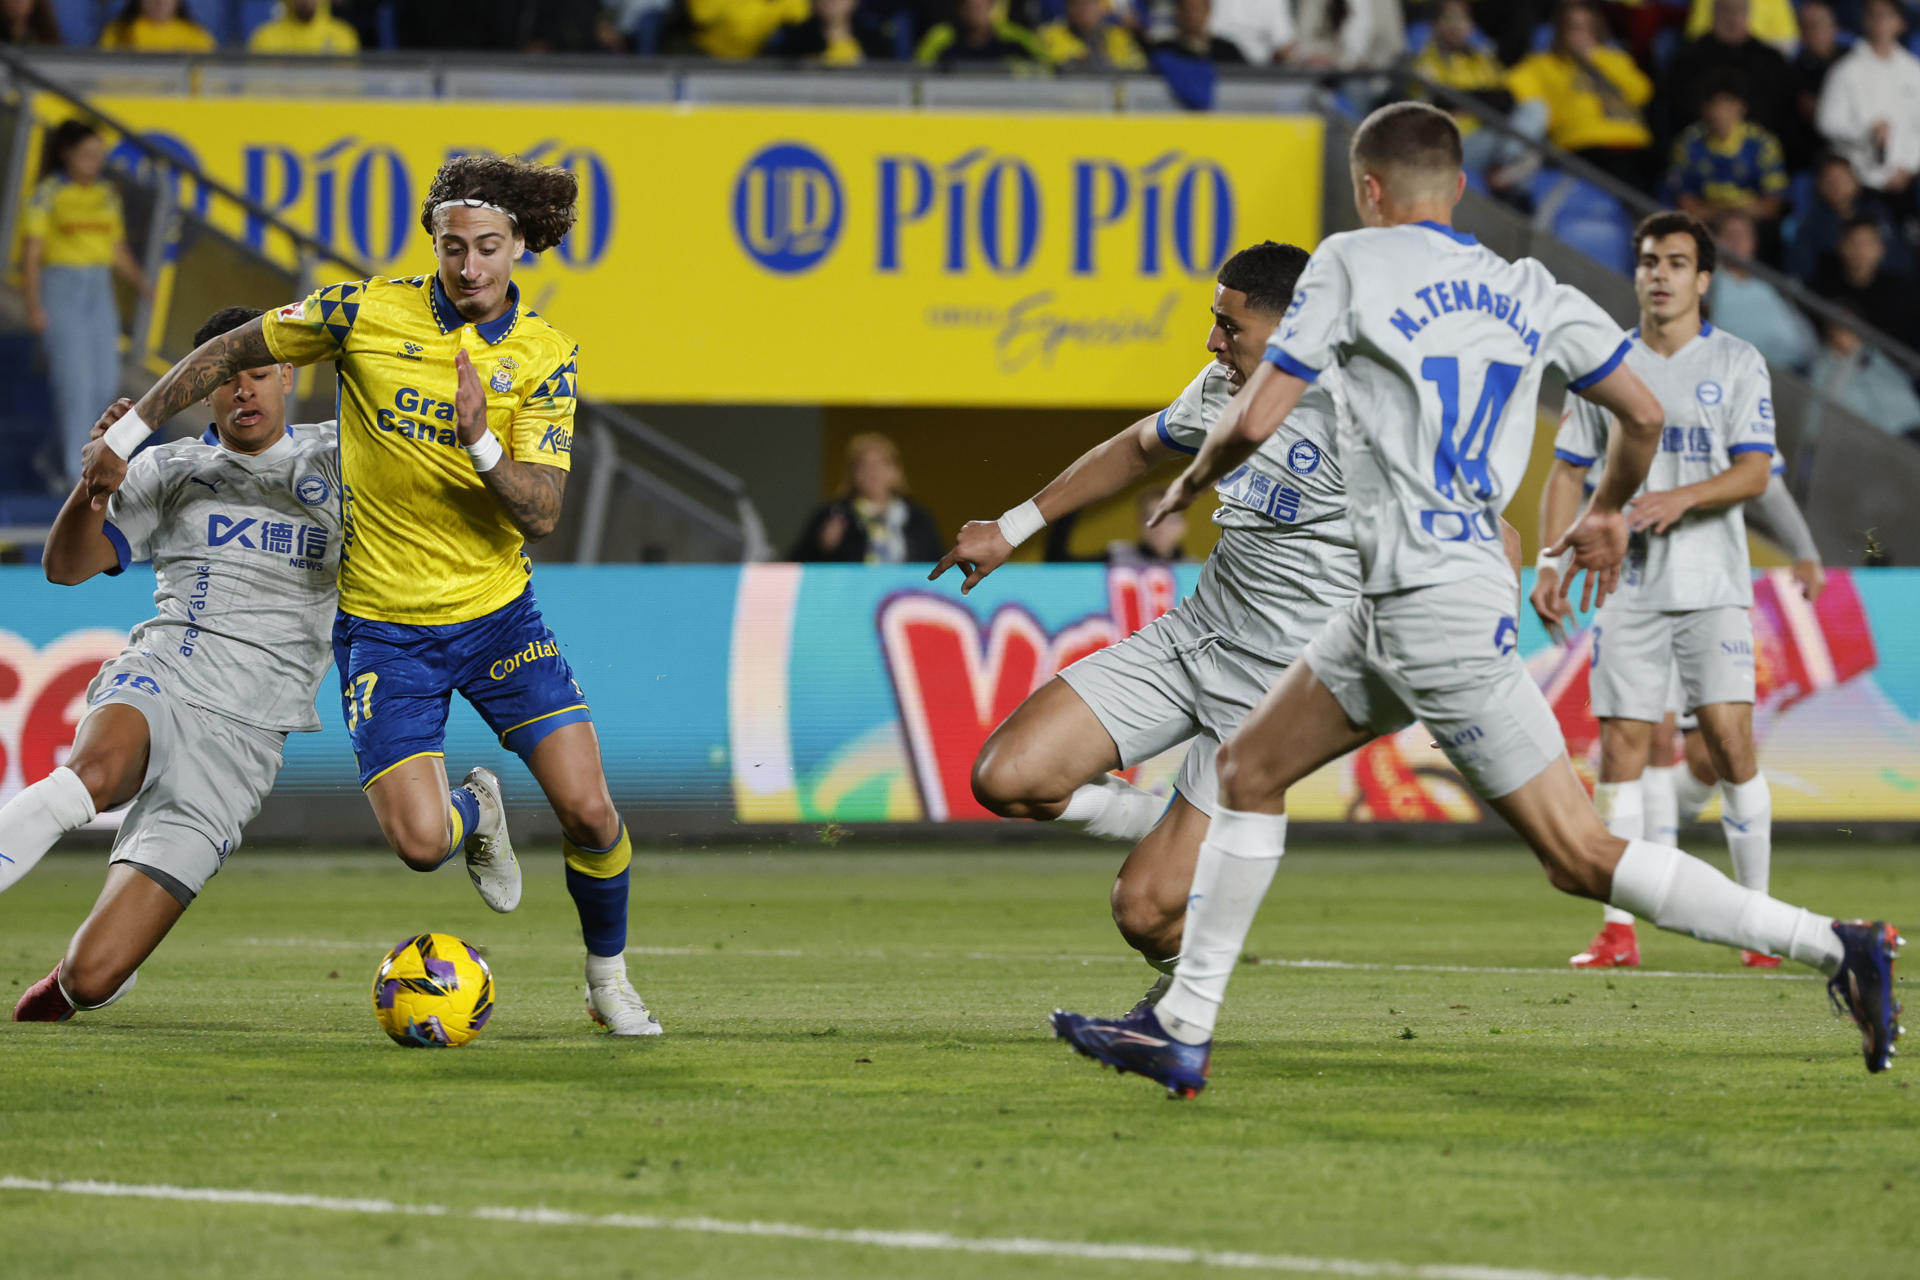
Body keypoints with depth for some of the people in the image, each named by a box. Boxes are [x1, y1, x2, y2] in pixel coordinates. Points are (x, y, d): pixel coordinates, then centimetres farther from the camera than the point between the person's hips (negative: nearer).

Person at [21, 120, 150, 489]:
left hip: (98, 292, 6)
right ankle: (74, 469, -7)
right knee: (75, 380, -12)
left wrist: (142, 282, -2)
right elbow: (31, 253, -9)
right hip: (59, 289, -6)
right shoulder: (48, 194, -7)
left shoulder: (107, 195, 10)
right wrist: (34, 306, -16)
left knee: (105, 383, 3)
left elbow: (119, 253, 15)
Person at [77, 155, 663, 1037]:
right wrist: (129, 432, 6)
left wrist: (482, 443, -30)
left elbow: (540, 514, -13)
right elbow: (232, 352, 4)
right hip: (383, 626, -1)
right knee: (419, 843, -14)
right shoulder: (366, 311, -10)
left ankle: (608, 979, 18)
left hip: (498, 614, 1)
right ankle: (475, 812, 25)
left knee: (588, 811, -10)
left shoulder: (545, 357, -6)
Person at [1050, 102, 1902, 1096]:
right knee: (1249, 767, 16)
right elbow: (1644, 415, 13)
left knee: (1579, 856, -7)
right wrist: (1608, 511, 32)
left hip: (1435, 609, -8)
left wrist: (1195, 478, 14)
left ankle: (1832, 946, -10)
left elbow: (1255, 421, -8)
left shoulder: (1351, 263, -6)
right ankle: (1182, 1030, 16)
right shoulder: (1528, 292, 11)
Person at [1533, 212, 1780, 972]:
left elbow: (1754, 473, -6)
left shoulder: (1737, 364, 3)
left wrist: (1682, 497, -22)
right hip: (1628, 586, 2)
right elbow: (1568, 471, 12)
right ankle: (1617, 928, -1)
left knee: (1730, 739, -10)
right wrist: (1549, 561, 1)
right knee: (1620, 744, -4)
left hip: (1712, 586, -2)